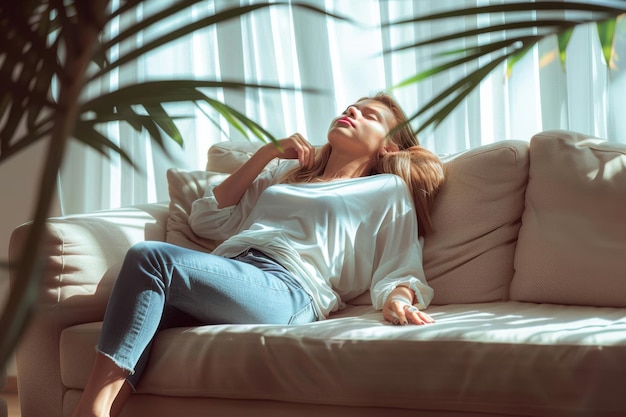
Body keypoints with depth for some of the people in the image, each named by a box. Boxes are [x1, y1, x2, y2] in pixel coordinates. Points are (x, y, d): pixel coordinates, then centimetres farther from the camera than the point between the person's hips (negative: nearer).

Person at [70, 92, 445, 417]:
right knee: (147, 310, -32)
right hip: (227, 272, 5)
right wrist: (266, 154, 28)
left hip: (285, 289, -5)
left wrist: (397, 299, -15)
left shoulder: (388, 189, 23)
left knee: (150, 256, -30)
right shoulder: (284, 173, 39)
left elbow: (400, 272, 10)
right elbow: (208, 220, 32)